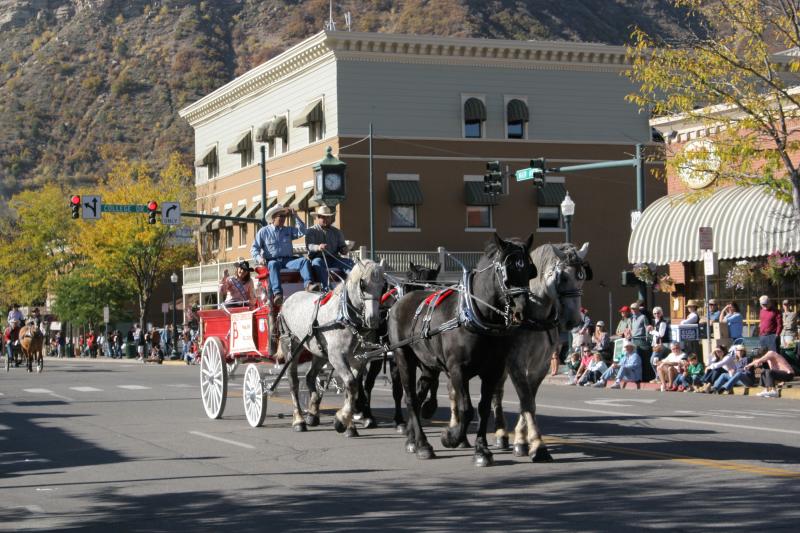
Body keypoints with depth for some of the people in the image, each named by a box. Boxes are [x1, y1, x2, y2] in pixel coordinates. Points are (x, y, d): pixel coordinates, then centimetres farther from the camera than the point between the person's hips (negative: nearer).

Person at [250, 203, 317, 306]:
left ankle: (308, 284, -48)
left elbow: (302, 232, 6)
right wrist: (259, 257, -13)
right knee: (273, 265, -39)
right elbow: (254, 248, 8)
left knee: (305, 261, -23)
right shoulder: (263, 231, 12)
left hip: (288, 260, 3)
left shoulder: (288, 230, 21)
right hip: (272, 260, -3)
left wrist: (295, 216, 4)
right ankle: (277, 293, -57)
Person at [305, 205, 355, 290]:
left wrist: (344, 250, -12)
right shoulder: (312, 231, 9)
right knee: (317, 263, -38)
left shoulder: (337, 232, 20)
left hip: (334, 258, 3)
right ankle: (327, 288, -48)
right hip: (318, 257, -3)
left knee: (349, 262, -24)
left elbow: (342, 246, 15)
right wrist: (318, 247, -32)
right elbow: (309, 245, -8)